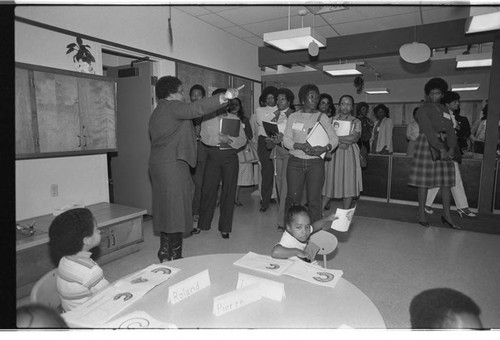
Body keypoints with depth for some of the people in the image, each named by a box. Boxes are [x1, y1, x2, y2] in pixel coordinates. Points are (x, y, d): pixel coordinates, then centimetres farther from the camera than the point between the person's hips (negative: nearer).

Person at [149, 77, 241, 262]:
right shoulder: (172, 107, -8)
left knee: (166, 210, 14)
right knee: (176, 211, -5)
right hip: (173, 165, -10)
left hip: (158, 165, 10)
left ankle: (165, 253, 23)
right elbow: (196, 108, -24)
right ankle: (175, 256, 2)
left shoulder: (156, 112, 22)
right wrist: (223, 97, -31)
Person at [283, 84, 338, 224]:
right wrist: (301, 146, -17)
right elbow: (286, 140, 2)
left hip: (315, 162, 0)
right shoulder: (293, 117, 8)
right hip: (295, 161, 0)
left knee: (314, 200, -1)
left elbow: (334, 139, 5)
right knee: (293, 198, 1)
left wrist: (324, 149, -16)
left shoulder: (322, 117, 8)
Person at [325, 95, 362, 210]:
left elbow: (355, 138, -9)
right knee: (331, 184, -2)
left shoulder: (356, 122, 7)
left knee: (349, 185, 0)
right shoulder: (332, 119, 10)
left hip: (349, 155, 0)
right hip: (334, 155, 0)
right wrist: (339, 143, -16)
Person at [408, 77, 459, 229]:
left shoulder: (444, 109, 16)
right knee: (424, 180, -3)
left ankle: (446, 215, 14)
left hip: (444, 146, 7)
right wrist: (441, 149, -22)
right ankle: (421, 213, 8)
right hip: (427, 145, -6)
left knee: (446, 180, 6)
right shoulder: (423, 110, -4)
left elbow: (450, 130, 8)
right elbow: (429, 131, -15)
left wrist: (451, 148, -8)